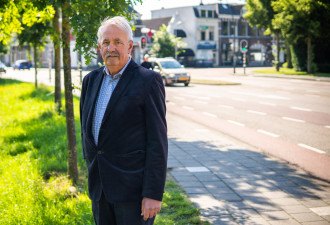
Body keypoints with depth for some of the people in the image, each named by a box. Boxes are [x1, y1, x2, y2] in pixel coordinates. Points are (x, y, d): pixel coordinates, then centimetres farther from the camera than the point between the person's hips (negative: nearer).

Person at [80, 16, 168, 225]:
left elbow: (158, 140, -12)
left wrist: (153, 194, -15)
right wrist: (91, 172, 17)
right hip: (99, 188, 6)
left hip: (133, 188, -6)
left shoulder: (148, 81, -9)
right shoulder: (91, 80, 10)